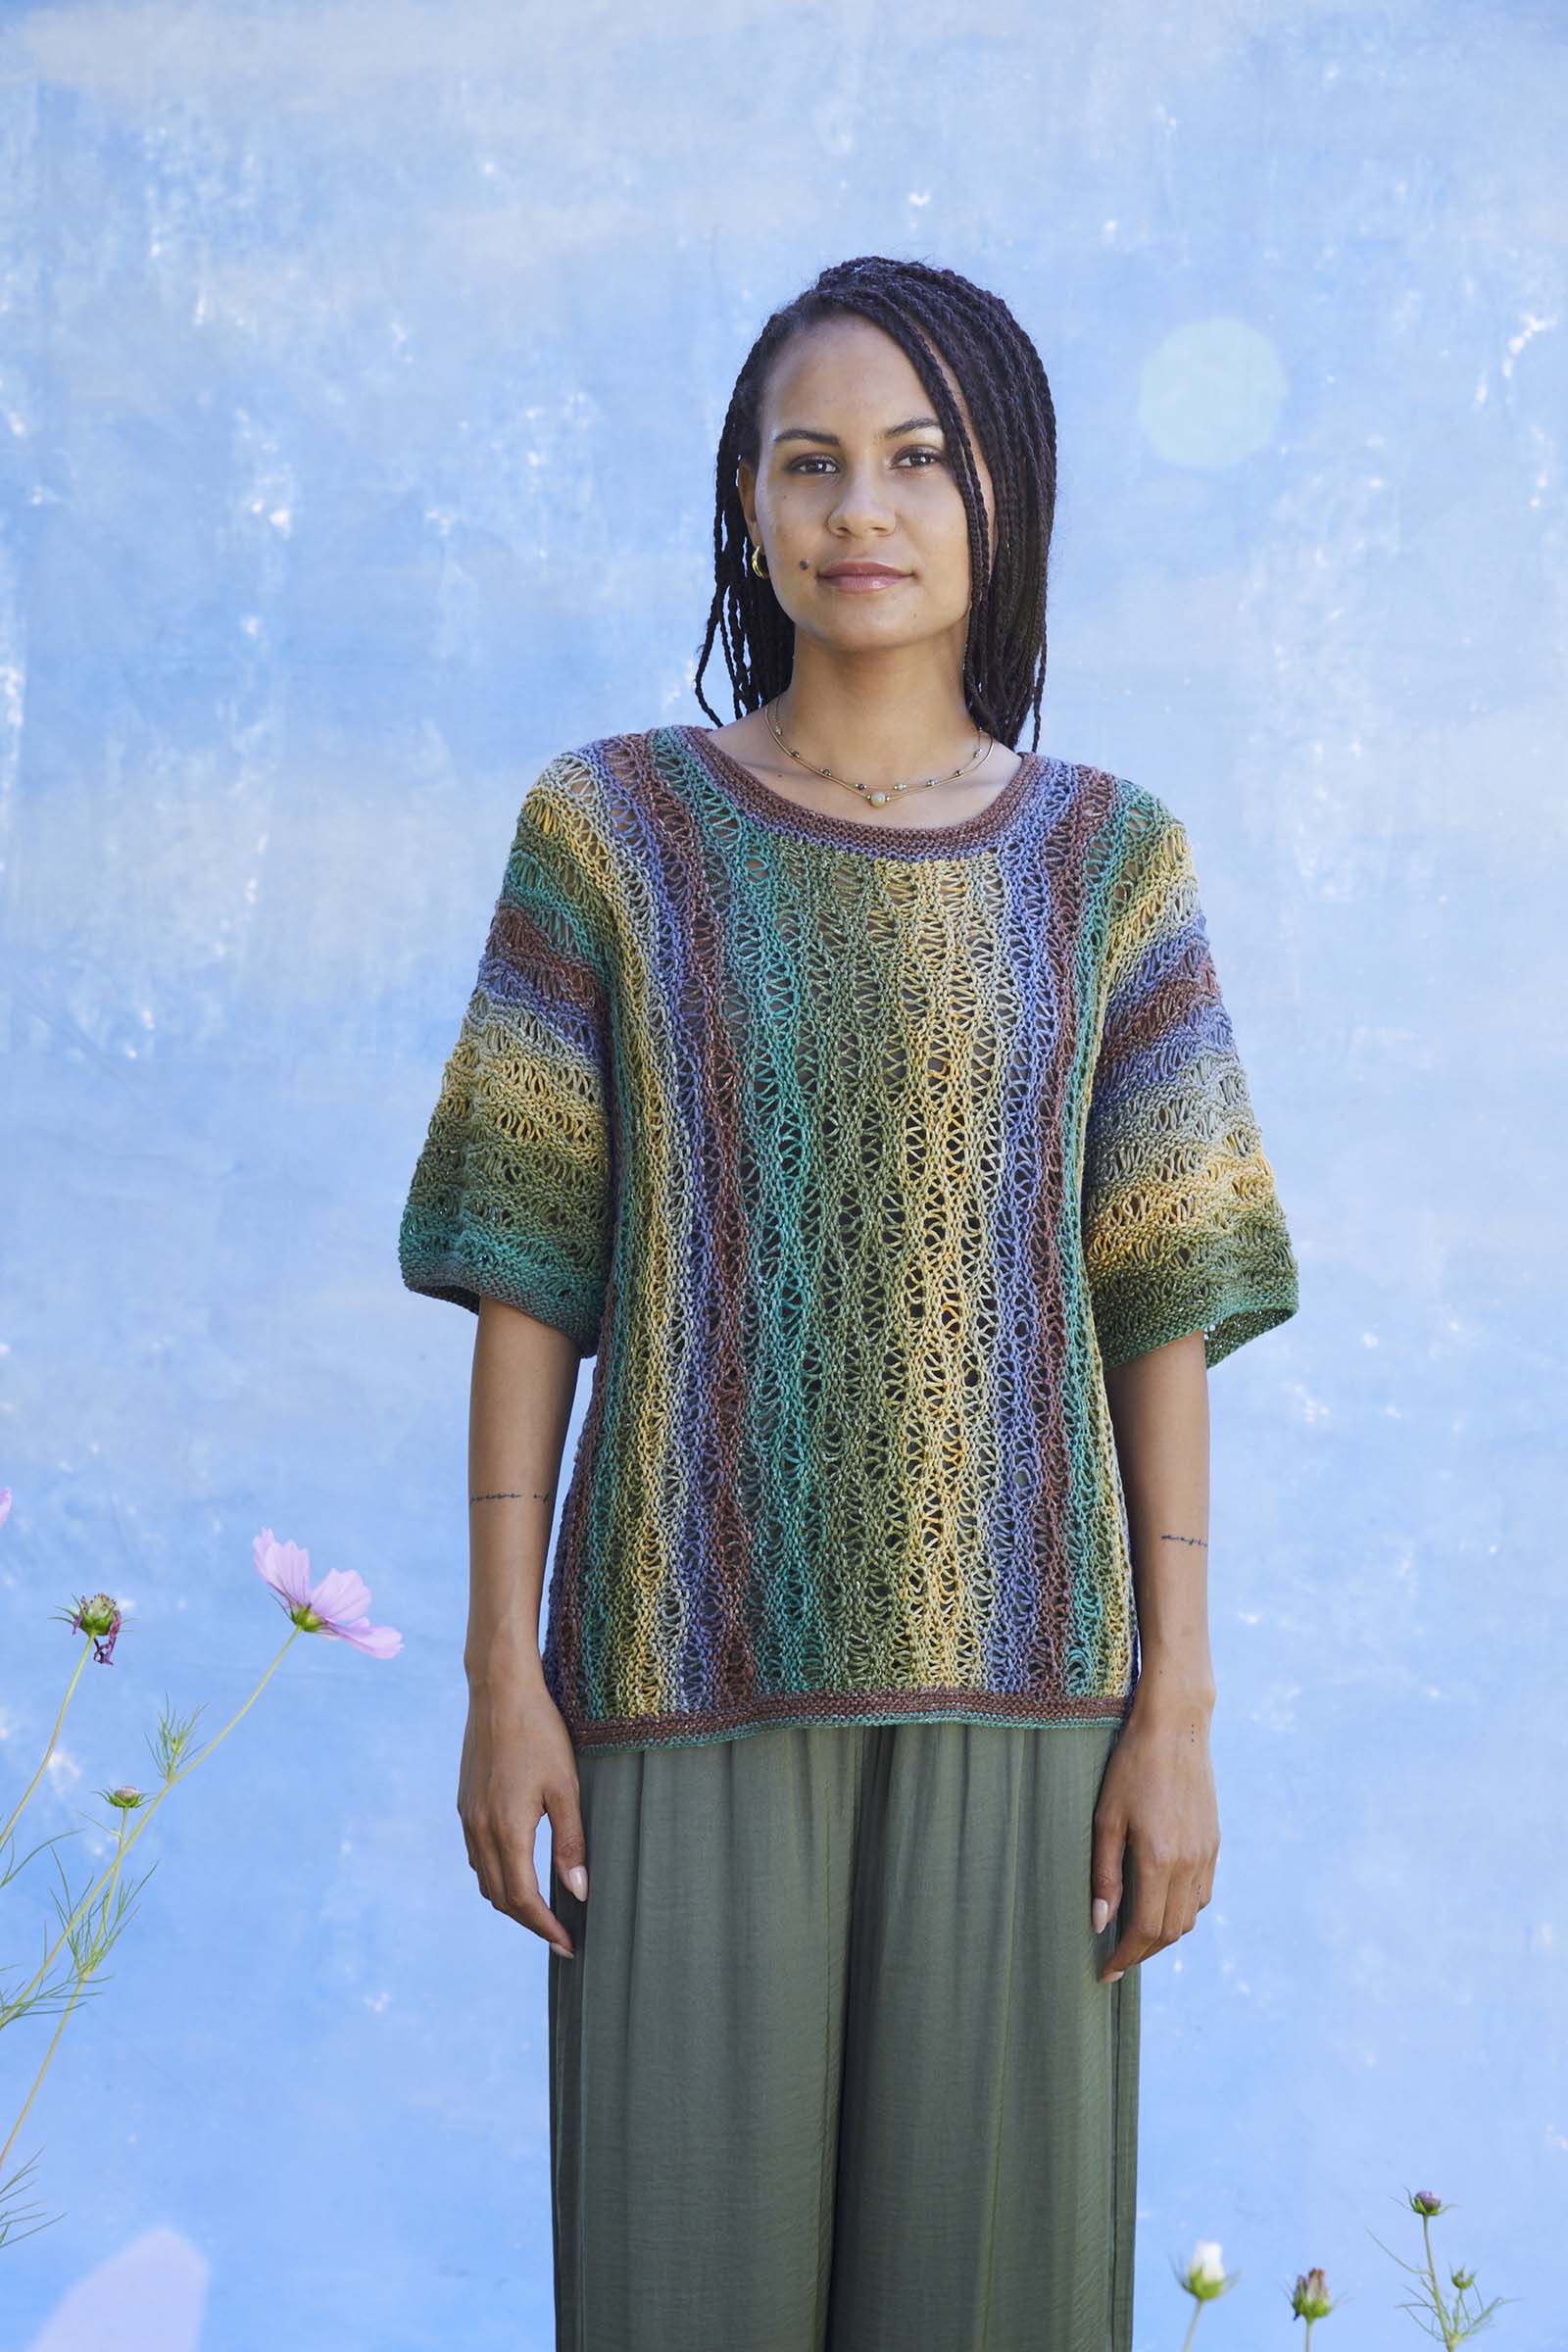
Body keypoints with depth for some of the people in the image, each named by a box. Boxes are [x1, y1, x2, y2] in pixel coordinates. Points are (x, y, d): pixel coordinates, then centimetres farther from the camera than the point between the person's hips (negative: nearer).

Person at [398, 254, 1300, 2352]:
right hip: (698, 1661, -1)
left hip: (1004, 1666, 1)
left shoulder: (1108, 862, 4)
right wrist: (502, 1674, -6)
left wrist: (1177, 1710, -3)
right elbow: (527, 1266, -1)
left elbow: (1160, 1306, 2)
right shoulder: (610, 828, 0)